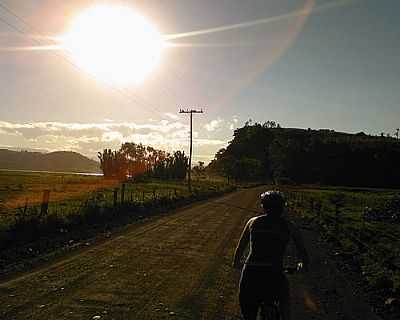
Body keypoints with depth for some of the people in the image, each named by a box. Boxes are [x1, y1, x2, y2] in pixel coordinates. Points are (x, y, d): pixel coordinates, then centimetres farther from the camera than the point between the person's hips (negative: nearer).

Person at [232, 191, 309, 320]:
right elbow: (303, 252, 19)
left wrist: (236, 262, 40)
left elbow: (240, 248, 20)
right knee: (284, 286, 34)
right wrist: (305, 266, 40)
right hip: (273, 279, -1)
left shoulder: (253, 222, 11)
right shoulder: (289, 227, 8)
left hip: (250, 277, 1)